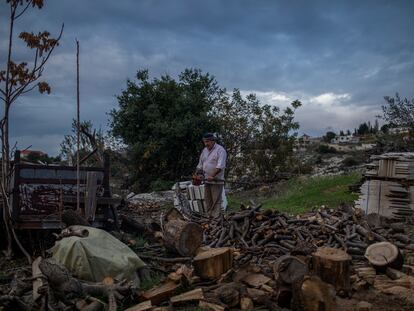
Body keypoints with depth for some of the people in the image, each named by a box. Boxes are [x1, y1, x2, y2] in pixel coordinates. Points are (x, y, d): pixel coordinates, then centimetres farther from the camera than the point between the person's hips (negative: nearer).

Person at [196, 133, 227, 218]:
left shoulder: (220, 150, -10)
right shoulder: (204, 151, 14)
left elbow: (220, 166, -21)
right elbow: (200, 166, 20)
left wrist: (212, 176, -27)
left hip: (217, 181, -8)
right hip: (207, 181, 8)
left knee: (216, 201, -6)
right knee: (207, 201, 11)